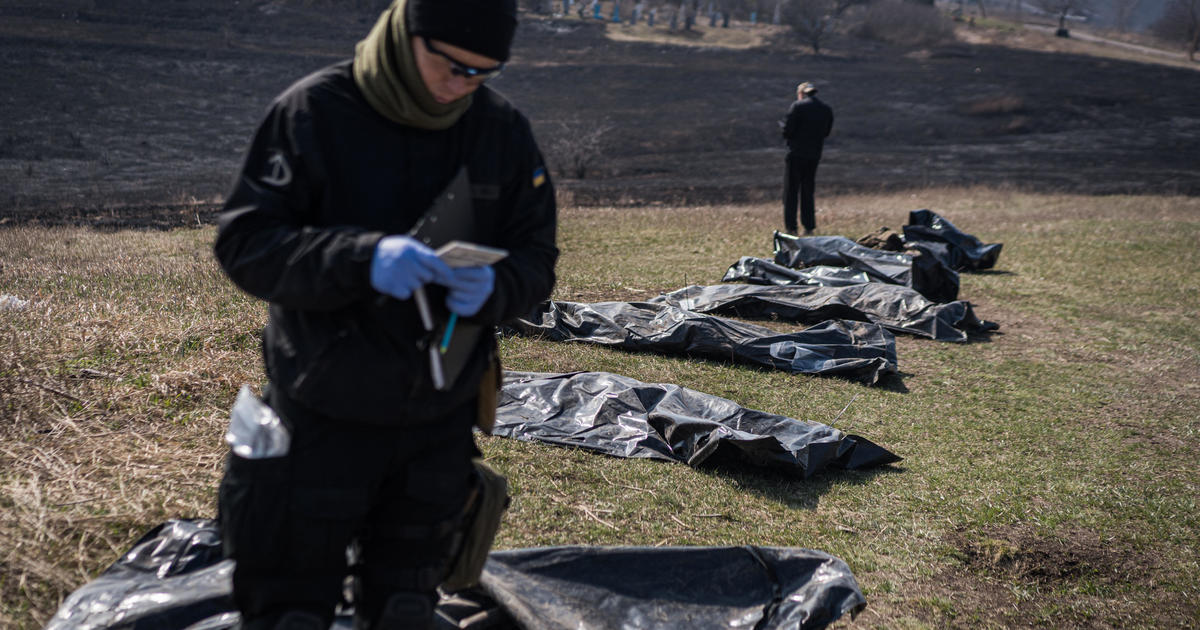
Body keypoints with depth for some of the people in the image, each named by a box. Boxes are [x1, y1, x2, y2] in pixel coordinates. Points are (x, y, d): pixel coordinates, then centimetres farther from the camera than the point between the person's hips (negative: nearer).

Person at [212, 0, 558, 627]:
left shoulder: (503, 130, -2)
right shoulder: (313, 111, -13)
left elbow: (535, 259, 2)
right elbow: (242, 241, -16)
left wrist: (492, 288, -22)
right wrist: (362, 258, -32)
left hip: (441, 425, 3)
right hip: (323, 418, -3)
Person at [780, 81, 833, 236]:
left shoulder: (797, 106, -9)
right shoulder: (827, 110, 7)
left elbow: (787, 130, -12)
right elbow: (827, 132, 11)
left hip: (796, 153, -5)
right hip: (814, 155, 5)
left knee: (790, 190, 3)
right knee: (808, 191, 14)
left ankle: (790, 227, 0)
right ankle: (809, 227, 12)